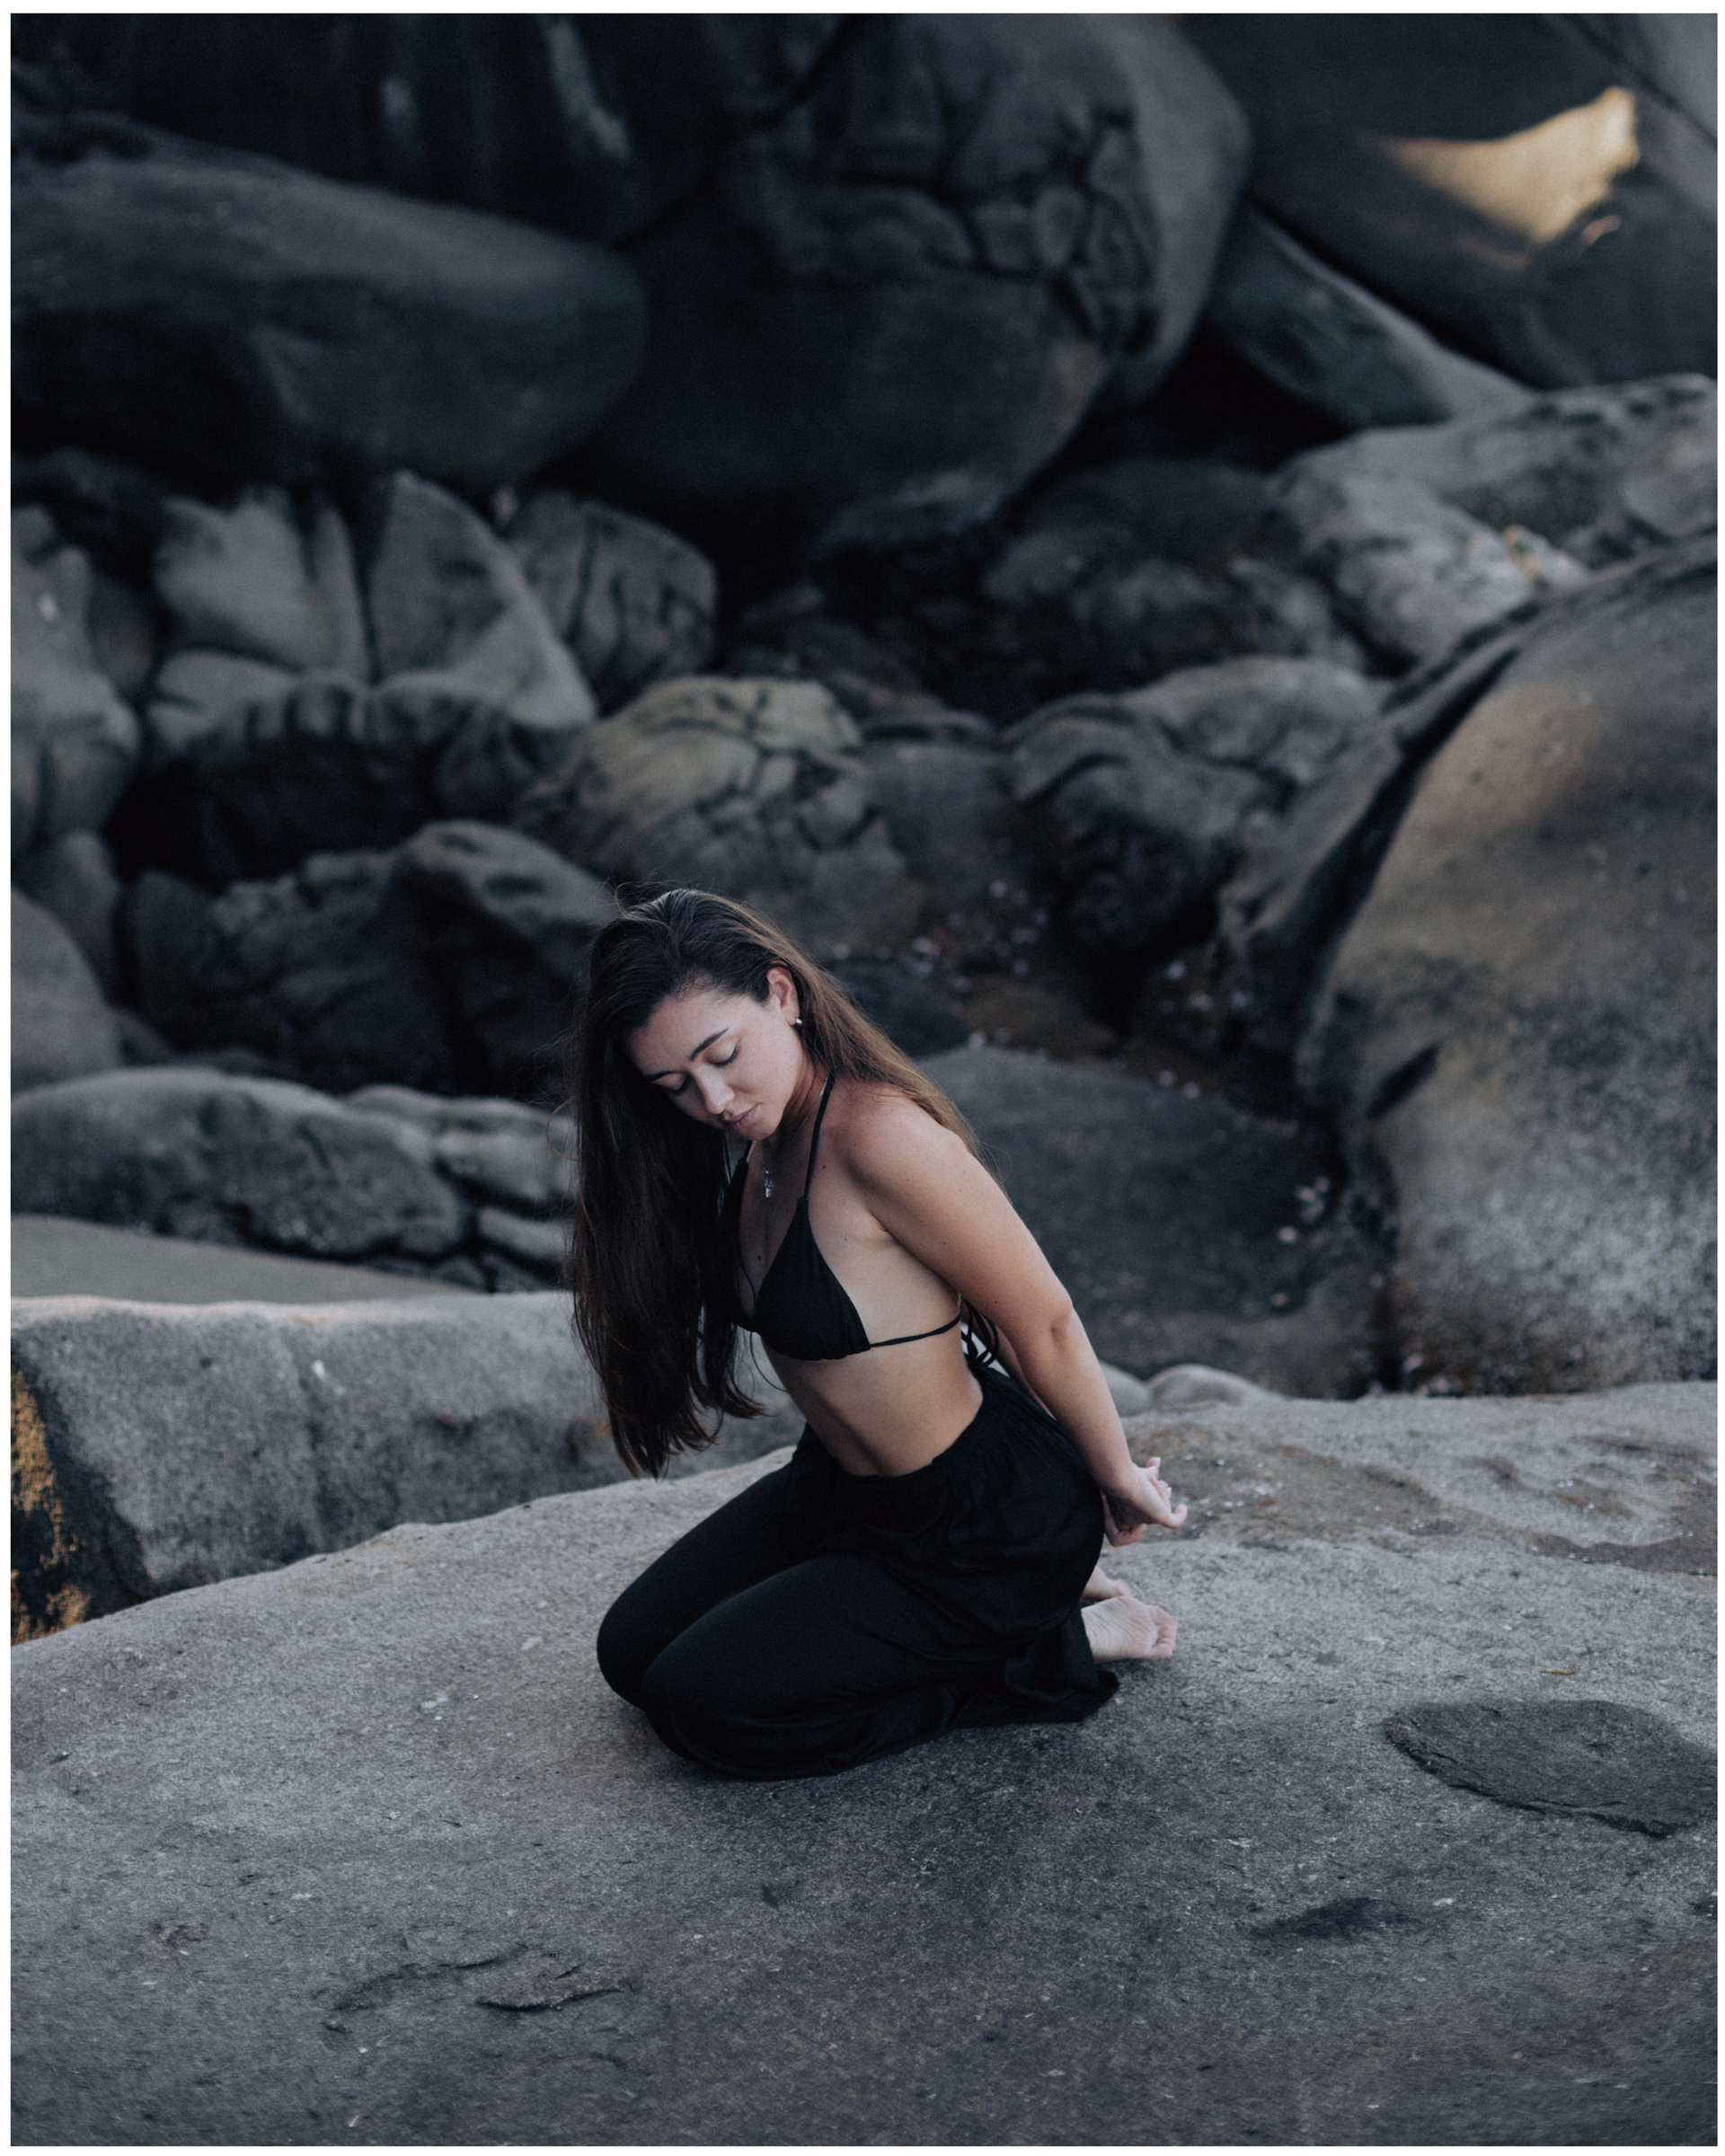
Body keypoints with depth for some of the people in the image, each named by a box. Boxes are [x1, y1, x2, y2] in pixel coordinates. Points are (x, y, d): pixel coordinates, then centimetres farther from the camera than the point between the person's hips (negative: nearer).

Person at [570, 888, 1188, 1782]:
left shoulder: (879, 1136, -31)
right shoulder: (766, 1138, -1)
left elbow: (1044, 1324, -22)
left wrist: (1115, 1480, -7)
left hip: (987, 1521, -9)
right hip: (842, 1484, 9)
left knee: (703, 1704, -11)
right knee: (633, 1649, 12)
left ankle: (1049, 1649, 2)